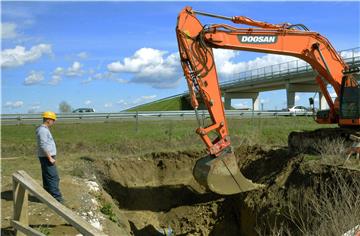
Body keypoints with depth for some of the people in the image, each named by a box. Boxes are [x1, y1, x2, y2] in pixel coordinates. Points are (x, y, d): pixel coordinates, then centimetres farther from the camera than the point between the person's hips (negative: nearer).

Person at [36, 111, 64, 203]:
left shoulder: (44, 129, 15)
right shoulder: (43, 130, -18)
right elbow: (43, 146, -24)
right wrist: (50, 158, -21)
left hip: (48, 157, 10)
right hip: (47, 158, -10)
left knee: (47, 178, 14)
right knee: (53, 178, -8)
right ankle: (56, 198, -6)